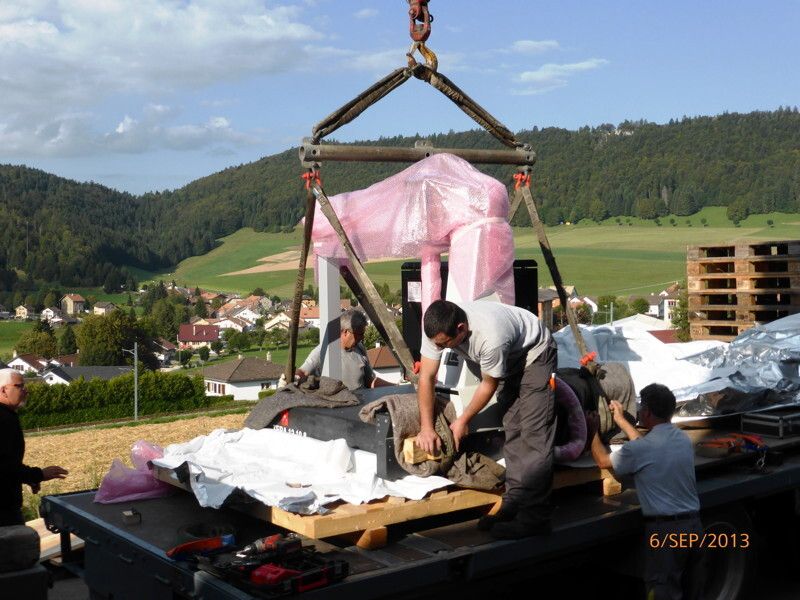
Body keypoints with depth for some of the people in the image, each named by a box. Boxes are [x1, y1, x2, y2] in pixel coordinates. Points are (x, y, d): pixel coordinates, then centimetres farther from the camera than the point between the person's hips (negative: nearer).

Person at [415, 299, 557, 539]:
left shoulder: (490, 336, -42)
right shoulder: (436, 328, -23)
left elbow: (488, 385, -24)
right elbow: (426, 377, -15)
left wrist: (463, 420, -12)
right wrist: (426, 427, -17)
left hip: (535, 353, -7)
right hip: (510, 358, 7)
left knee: (534, 434, -14)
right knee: (512, 430, 6)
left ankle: (534, 516, -15)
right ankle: (514, 504, 11)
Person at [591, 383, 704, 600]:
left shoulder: (640, 449, -15)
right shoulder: (684, 439, 7)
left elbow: (603, 461, 3)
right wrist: (621, 420, 31)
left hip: (665, 529, -7)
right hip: (693, 524, 7)